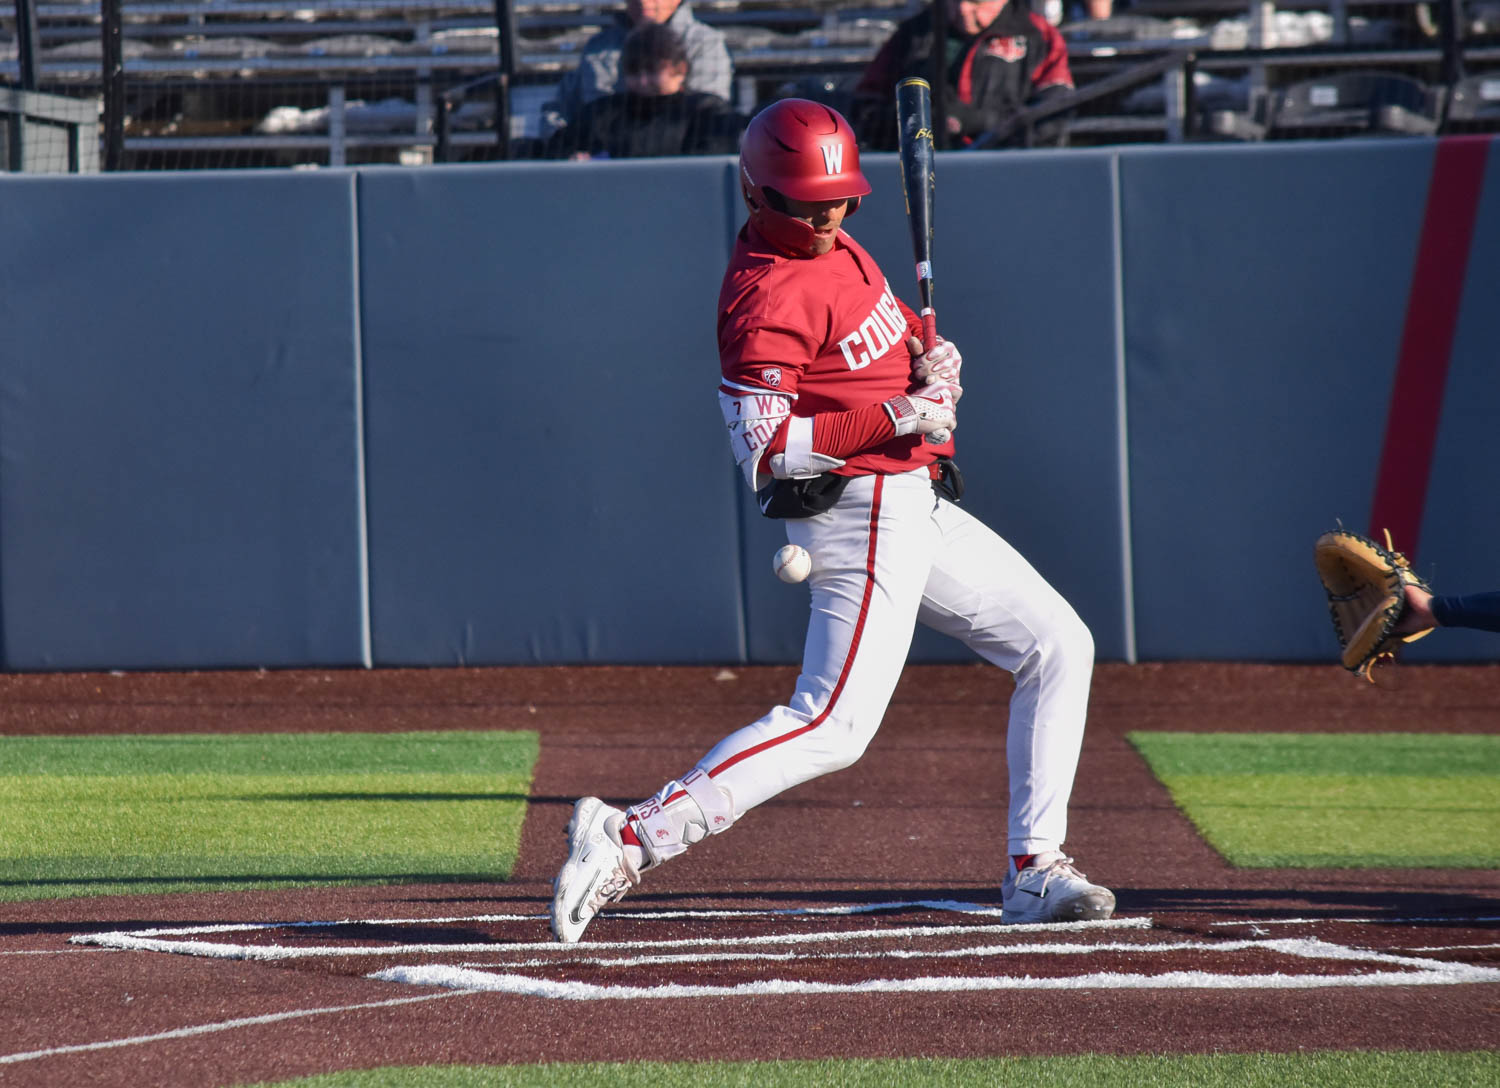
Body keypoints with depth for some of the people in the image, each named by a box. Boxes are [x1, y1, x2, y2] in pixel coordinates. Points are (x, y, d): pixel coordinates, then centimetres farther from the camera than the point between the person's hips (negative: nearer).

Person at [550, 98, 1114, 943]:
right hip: (865, 516, -10)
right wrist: (901, 414, -24)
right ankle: (630, 838, -20)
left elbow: (889, 328, 28)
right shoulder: (768, 296, -20)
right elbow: (765, 451, -25)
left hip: (922, 508, 10)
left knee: (1059, 646, 12)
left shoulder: (833, 249, 9)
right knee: (834, 726, -18)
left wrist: (928, 350, 4)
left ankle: (1034, 872, 13)